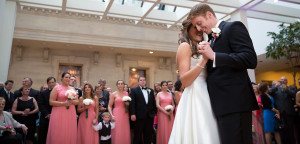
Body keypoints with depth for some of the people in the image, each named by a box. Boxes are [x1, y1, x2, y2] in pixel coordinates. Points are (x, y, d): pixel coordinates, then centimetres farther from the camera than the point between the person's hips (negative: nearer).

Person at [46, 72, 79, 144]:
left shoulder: (72, 89, 12)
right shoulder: (56, 88, 1)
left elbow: (77, 102, 13)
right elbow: (51, 102, -5)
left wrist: (72, 101, -8)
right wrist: (64, 103, -14)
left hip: (71, 114, 3)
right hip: (59, 114, -3)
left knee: (70, 134, 4)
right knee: (59, 134, -1)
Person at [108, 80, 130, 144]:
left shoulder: (126, 93, 10)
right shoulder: (113, 94, 0)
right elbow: (109, 106, -1)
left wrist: (127, 104, -1)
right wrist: (111, 115, -12)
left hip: (125, 114, 3)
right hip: (116, 114, -3)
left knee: (125, 132, 5)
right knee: (117, 132, -3)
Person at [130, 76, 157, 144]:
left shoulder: (151, 90, 13)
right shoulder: (134, 90, 0)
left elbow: (153, 102, 13)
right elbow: (132, 103, -8)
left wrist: (154, 112, 6)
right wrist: (132, 114, -16)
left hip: (149, 116, 4)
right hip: (139, 116, -4)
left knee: (148, 135, 11)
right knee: (138, 135, 6)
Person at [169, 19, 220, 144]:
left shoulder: (197, 49, 23)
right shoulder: (185, 46, -3)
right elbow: (185, 81, -14)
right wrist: (204, 59, -20)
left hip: (204, 98, 9)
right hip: (194, 97, -9)